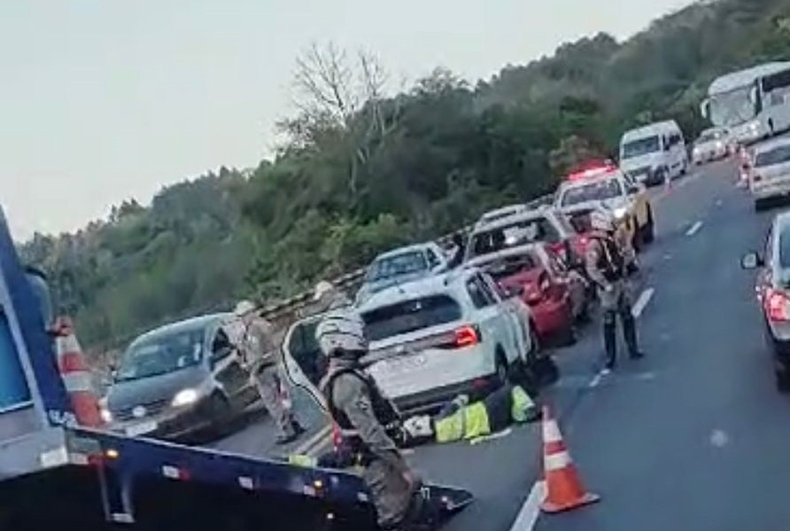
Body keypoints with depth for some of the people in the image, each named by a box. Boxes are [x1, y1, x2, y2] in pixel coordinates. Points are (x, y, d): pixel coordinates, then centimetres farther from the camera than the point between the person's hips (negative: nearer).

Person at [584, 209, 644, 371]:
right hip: (608, 287, -8)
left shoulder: (611, 240, 7)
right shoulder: (594, 245, -19)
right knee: (609, 323, -1)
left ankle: (633, 349, 25)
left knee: (628, 318, 14)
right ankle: (610, 357, 6)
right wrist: (605, 284, -24)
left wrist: (624, 277, 13)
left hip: (621, 283, 8)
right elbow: (591, 269, -25)